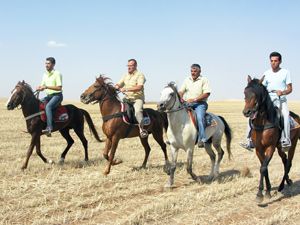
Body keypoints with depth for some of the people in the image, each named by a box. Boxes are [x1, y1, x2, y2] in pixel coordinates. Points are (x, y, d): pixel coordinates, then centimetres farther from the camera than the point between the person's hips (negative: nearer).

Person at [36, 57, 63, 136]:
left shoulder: (57, 74, -10)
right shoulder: (45, 74, 14)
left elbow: (59, 88, -18)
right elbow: (42, 85, 18)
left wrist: (47, 87, -22)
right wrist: (40, 88, -7)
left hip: (57, 95, -9)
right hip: (48, 96, 9)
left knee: (48, 106, -33)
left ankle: (49, 127, -41)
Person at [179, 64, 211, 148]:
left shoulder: (204, 80, 3)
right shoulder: (187, 80, 18)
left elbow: (206, 93, -8)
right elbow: (181, 91, 16)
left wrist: (194, 99, -17)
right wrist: (180, 99, -8)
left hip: (200, 103, -5)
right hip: (187, 103, 5)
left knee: (199, 117, -32)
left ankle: (202, 139, -33)